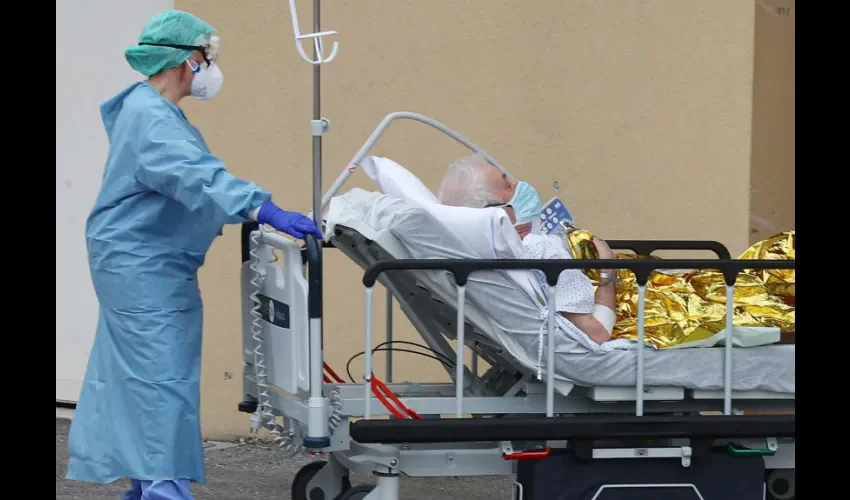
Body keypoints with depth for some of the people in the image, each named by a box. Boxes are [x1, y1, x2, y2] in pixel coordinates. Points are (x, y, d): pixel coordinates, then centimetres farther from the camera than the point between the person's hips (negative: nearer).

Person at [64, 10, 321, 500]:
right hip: (144, 268, -11)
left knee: (147, 377, 12)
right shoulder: (151, 118, -19)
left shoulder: (155, 111, 16)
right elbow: (194, 176, -33)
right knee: (162, 380, -14)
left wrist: (247, 211, 26)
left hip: (148, 269, 11)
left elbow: (186, 176, 27)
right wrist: (264, 209, -42)